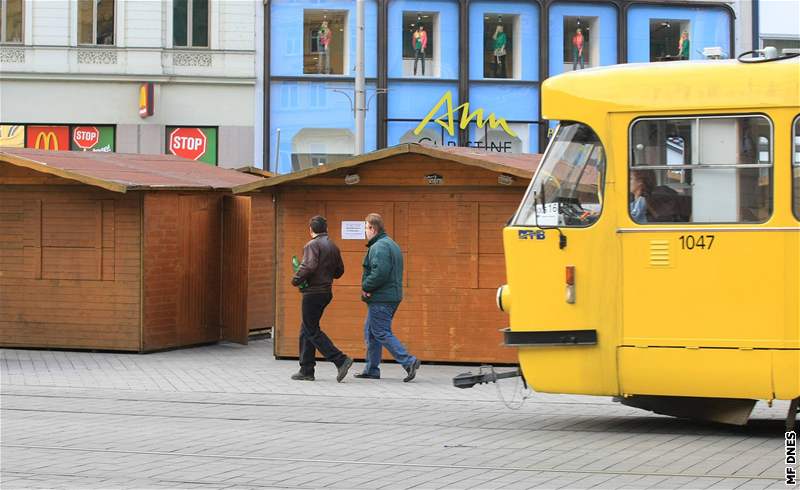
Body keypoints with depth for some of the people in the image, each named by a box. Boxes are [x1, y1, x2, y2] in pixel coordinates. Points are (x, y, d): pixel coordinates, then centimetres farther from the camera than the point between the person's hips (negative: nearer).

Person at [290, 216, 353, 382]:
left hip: (313, 292, -9)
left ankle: (340, 360, -13)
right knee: (306, 330, 14)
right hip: (326, 292, 9)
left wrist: (296, 280, -12)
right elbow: (339, 271, 17)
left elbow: (309, 266, -25)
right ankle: (306, 370, 13)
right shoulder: (333, 247, 13)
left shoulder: (313, 245, -12)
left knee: (312, 331, -5)